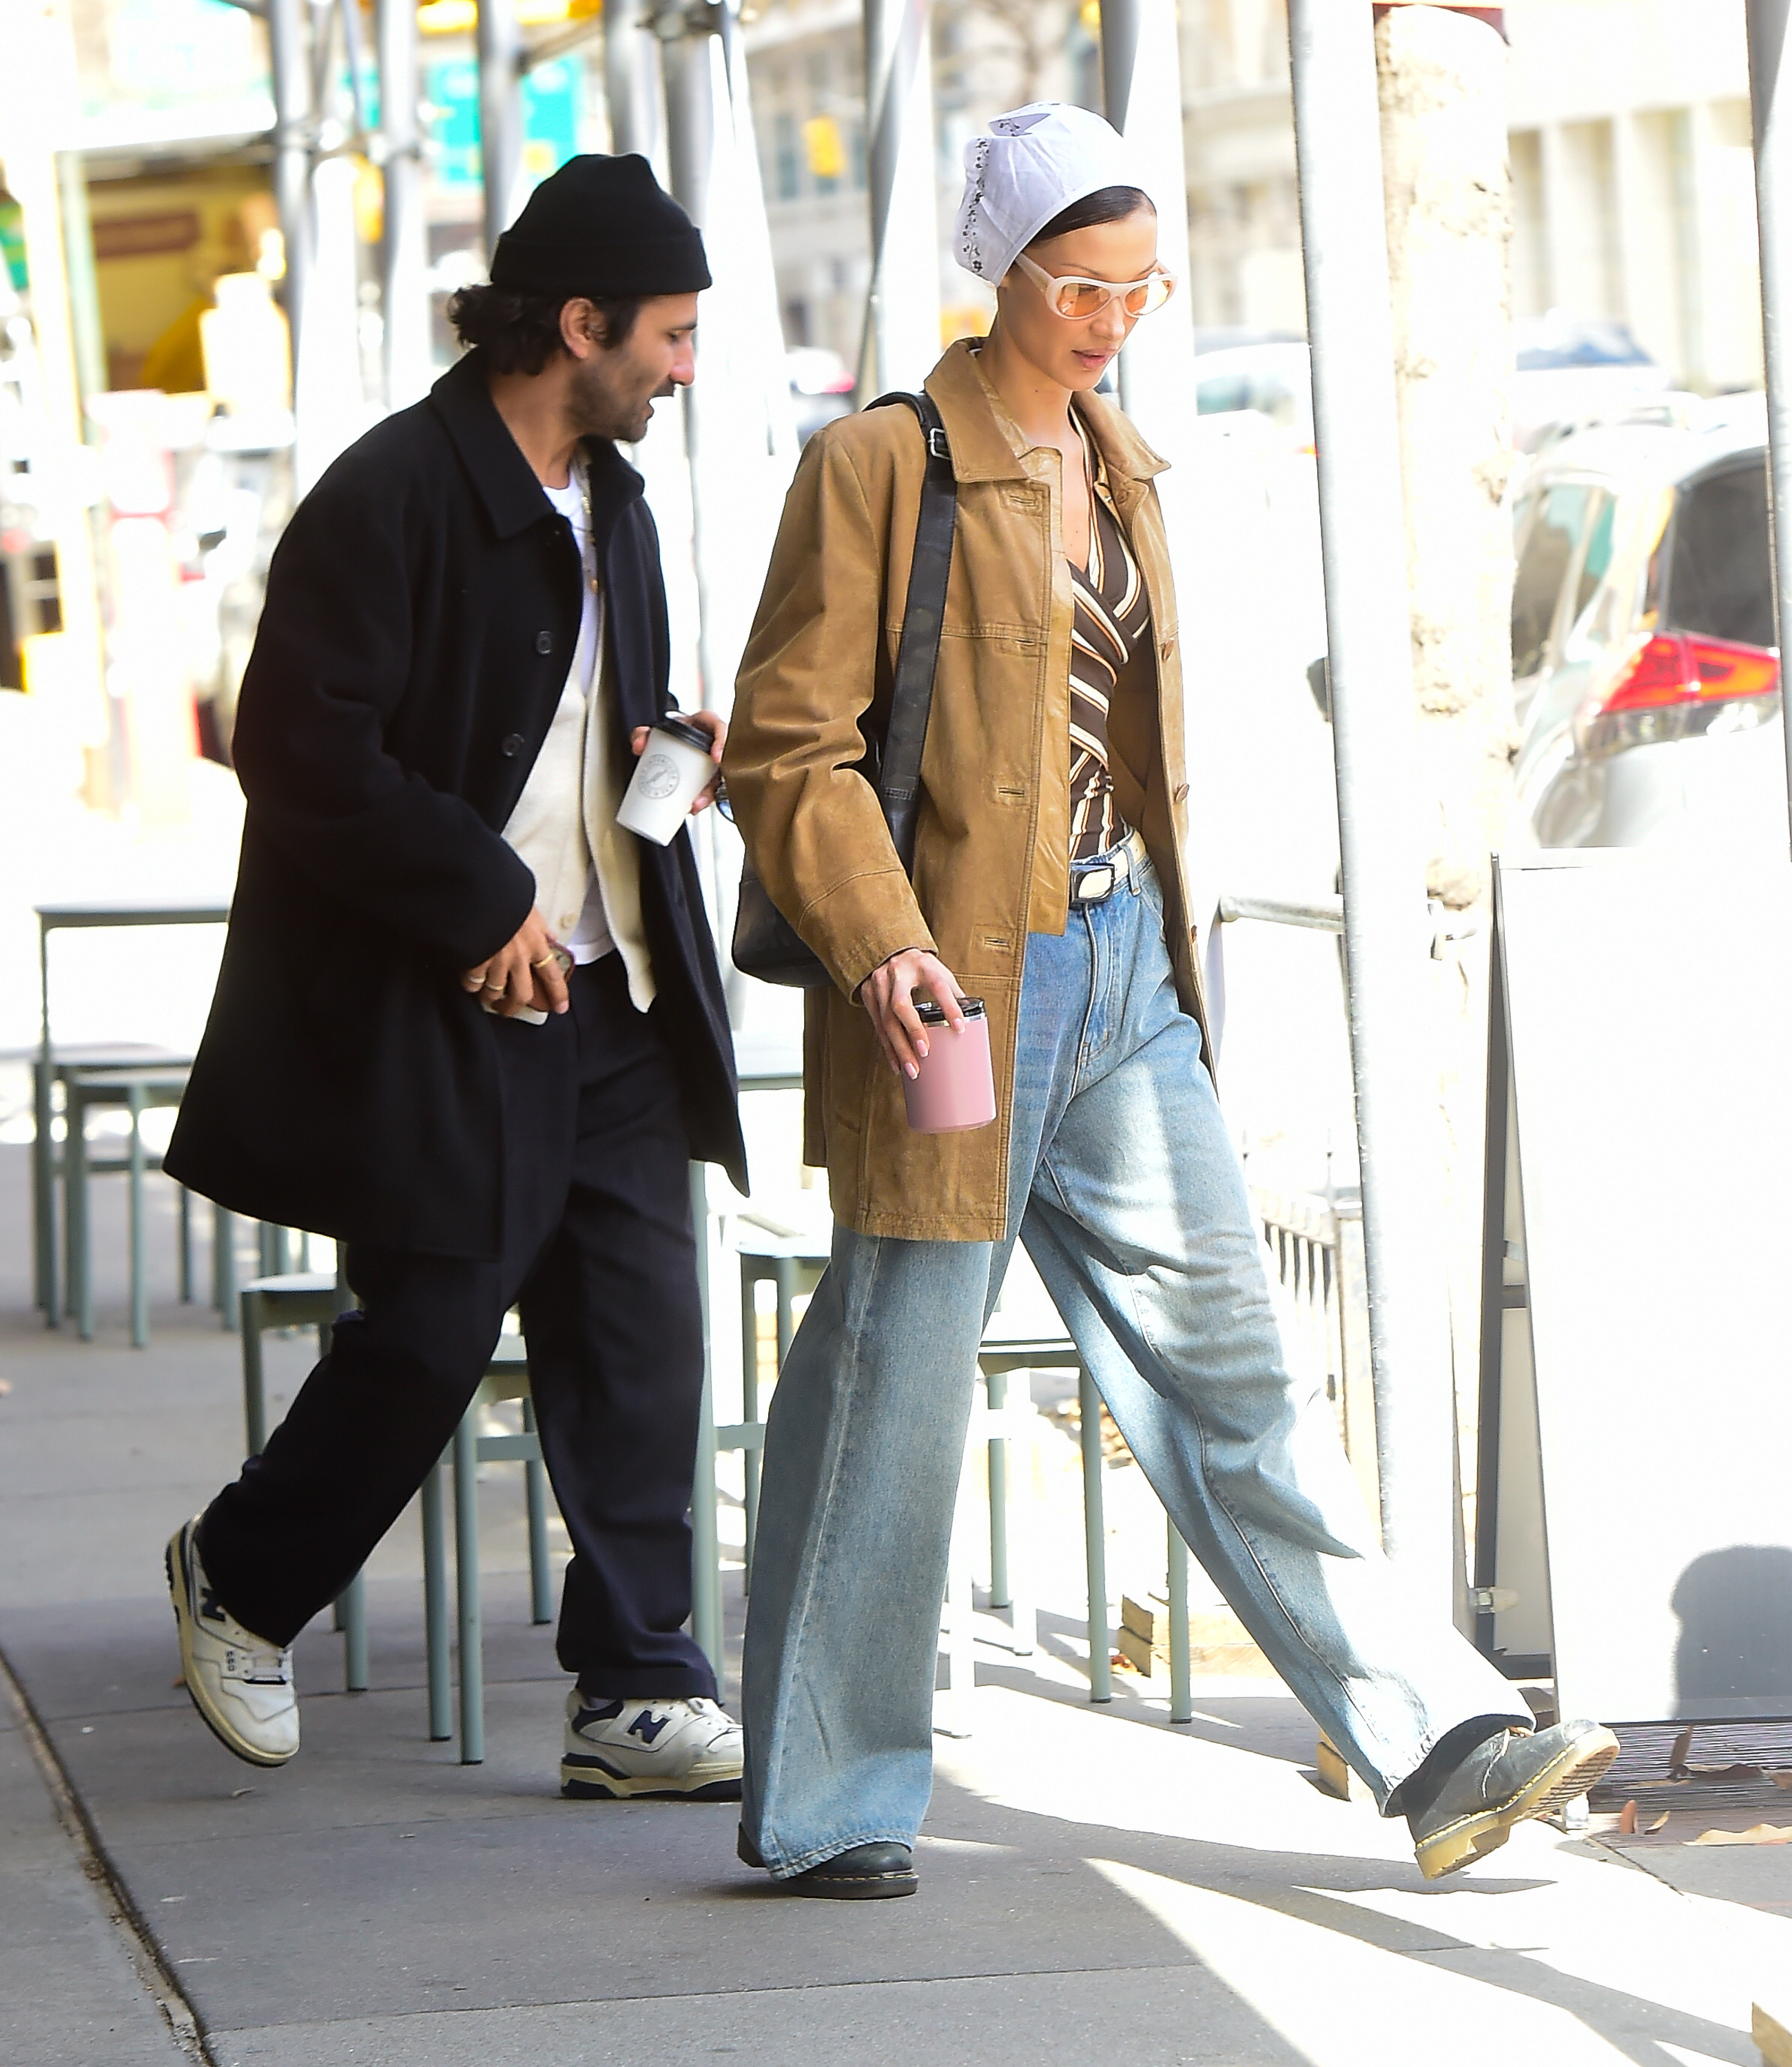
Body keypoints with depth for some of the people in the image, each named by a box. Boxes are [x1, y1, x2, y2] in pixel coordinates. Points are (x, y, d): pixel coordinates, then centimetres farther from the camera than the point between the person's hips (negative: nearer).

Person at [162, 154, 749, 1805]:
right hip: (434, 1016, -8)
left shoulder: (611, 503, 13)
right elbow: (305, 754, -18)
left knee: (643, 1334, 2)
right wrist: (482, 908, -17)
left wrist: (669, 749, 4)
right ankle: (241, 1586, 24)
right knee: (433, 1335, -2)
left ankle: (638, 1697, 8)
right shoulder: (390, 498, -15)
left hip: (607, 993, 8)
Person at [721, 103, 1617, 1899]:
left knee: (1222, 1359, 6)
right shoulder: (881, 466, -9)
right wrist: (878, 944, -23)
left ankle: (1431, 1742, 3)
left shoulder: (1113, 468, 14)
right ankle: (822, 1804, 13)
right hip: (957, 987, -7)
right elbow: (785, 747, -12)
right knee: (894, 1375, 1)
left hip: (1123, 975, 7)